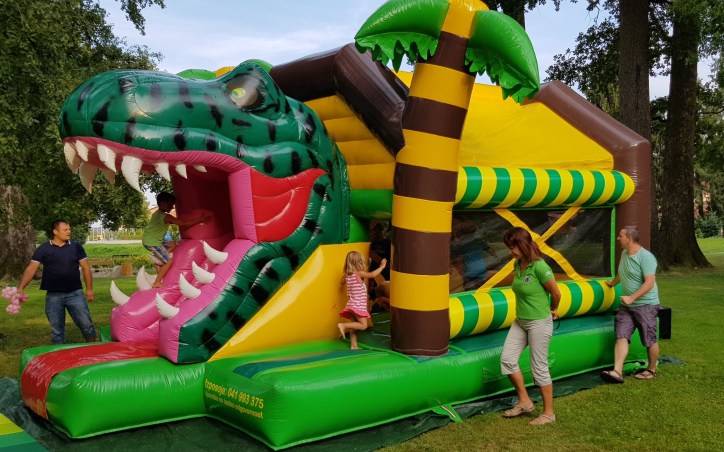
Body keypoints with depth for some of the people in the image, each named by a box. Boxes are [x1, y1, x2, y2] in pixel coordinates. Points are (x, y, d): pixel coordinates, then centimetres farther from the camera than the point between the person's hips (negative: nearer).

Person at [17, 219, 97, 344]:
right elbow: (31, 269, -3)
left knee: (87, 325, 0)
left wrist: (89, 289, -1)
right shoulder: (43, 249, 0)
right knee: (56, 330, 9)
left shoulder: (76, 246, 2)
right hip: (53, 296, 0)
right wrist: (20, 288, -15)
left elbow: (85, 268, 4)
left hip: (75, 293, 0)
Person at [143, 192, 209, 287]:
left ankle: (157, 262, 11)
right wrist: (200, 220, -16)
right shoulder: (166, 217, -18)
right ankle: (157, 283, -4)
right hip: (152, 242, -9)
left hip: (150, 239, 9)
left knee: (172, 244, 22)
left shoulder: (157, 213, 9)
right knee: (169, 261, -7)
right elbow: (184, 224, -19)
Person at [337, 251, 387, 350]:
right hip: (358, 305, -8)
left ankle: (353, 346, 15)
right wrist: (382, 266, -13)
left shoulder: (347, 275, 7)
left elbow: (342, 281, 28)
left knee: (355, 326, 13)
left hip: (352, 304, 8)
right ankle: (343, 325, -18)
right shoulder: (359, 273, -14)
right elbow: (372, 274, -24)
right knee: (363, 325, -10)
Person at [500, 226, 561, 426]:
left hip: (539, 322, -8)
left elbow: (556, 293, -11)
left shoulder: (539, 266, -21)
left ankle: (548, 413, 16)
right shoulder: (518, 265, 3)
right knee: (507, 359, 2)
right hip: (520, 321, 8)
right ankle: (525, 402, 18)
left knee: (539, 367, 1)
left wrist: (552, 310, 7)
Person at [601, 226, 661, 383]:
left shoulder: (646, 257, -17)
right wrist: (613, 283, 44)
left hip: (645, 305, -7)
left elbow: (649, 283, -23)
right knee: (621, 336, -5)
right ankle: (617, 372, -12)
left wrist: (632, 298, -27)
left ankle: (651, 370, 25)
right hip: (627, 306, 7)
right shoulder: (624, 254, 8)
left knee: (650, 340, 5)